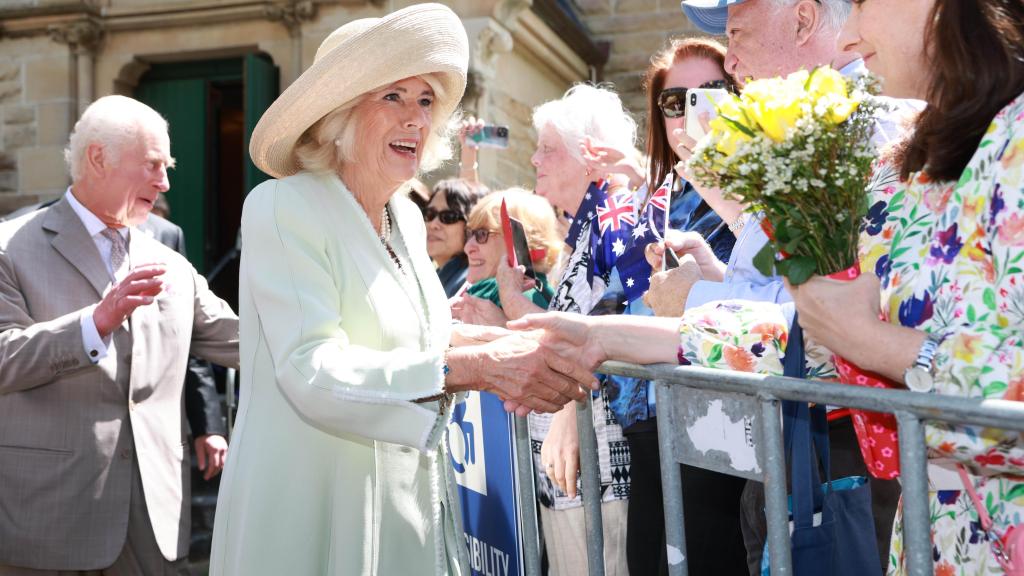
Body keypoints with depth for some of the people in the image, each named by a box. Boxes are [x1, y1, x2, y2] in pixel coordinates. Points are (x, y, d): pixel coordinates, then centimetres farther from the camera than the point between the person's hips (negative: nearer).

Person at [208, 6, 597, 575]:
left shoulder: (407, 218, 9)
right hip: (311, 516, -6)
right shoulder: (283, 208, -13)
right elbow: (313, 373, -24)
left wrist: (507, 346, -3)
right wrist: (473, 367, -32)